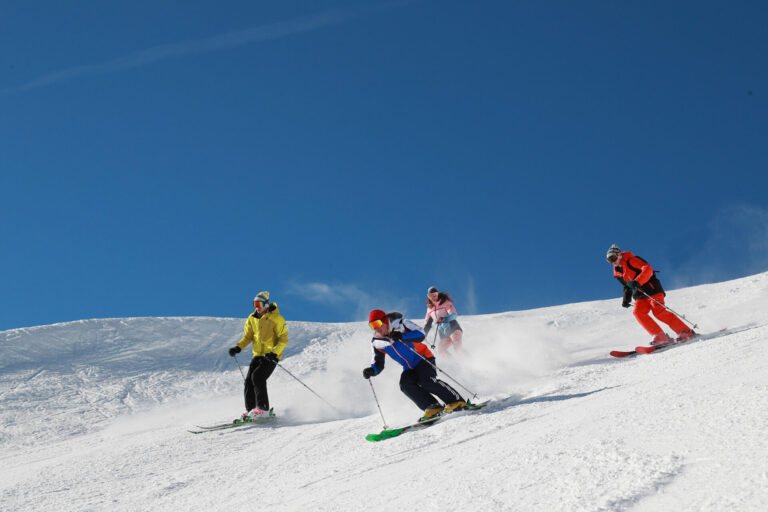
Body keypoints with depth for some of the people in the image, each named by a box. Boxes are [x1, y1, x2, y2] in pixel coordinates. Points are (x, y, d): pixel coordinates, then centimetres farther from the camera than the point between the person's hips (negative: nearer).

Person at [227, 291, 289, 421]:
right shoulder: (252, 318, 8)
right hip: (258, 355, 6)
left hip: (271, 356, -6)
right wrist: (238, 347, -4)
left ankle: (263, 409, -14)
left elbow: (283, 339, -11)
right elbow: (248, 337, 15)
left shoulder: (276, 318, -10)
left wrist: (274, 352, -26)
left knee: (258, 377, -21)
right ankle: (250, 410, 3)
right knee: (249, 380, -6)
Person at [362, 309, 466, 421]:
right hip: (409, 368, 5)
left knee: (426, 381, -28)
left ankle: (457, 400, -19)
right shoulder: (377, 343, 1)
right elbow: (379, 364, 5)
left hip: (423, 358, -5)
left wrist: (402, 336, -34)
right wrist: (371, 370, -17)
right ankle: (433, 407, -24)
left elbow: (420, 335, -20)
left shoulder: (399, 325, -13)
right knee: (405, 385, -23)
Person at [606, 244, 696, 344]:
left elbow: (648, 269, -21)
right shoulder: (617, 272, 15)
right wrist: (626, 299, 14)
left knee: (658, 311, -21)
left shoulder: (630, 260, -8)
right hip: (640, 296, 7)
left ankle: (686, 333, -16)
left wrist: (637, 281, -34)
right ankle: (660, 336, -20)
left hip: (651, 289, -7)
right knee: (638, 312, -18)